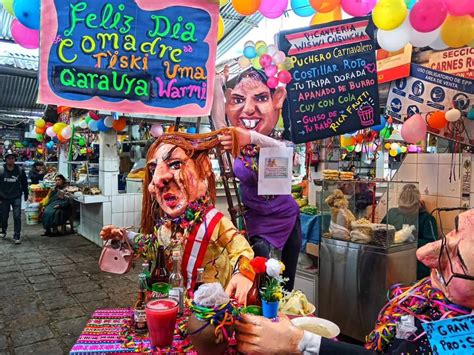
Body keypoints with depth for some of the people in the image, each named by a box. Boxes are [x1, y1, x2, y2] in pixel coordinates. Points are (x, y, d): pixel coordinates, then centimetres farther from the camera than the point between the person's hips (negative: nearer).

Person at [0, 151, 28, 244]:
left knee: (17, 217, -7)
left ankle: (17, 236, -1)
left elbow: (24, 183, 5)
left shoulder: (20, 170, -5)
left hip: (16, 197, -1)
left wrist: (26, 195, 9)